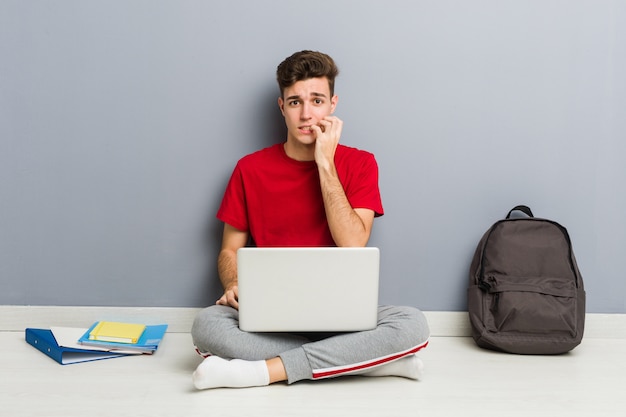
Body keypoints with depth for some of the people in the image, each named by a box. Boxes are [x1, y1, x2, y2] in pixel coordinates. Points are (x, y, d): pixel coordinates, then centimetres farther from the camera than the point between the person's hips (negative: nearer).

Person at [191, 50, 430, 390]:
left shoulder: (359, 164, 2)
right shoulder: (251, 169, 4)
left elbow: (353, 247, -11)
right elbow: (230, 250, 8)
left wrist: (325, 164, -12)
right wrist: (234, 287, -15)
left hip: (338, 311, 0)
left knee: (413, 324, -28)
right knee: (206, 324, -29)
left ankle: (261, 371, -25)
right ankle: (374, 361, -23)